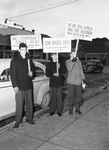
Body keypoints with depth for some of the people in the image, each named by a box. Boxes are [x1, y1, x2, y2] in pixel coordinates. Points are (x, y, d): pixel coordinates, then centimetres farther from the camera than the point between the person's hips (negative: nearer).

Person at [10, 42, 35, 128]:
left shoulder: (29, 59, 10)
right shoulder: (14, 60, -2)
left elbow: (32, 68, 23)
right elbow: (12, 74, -5)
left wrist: (31, 72, -2)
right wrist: (15, 86, -12)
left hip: (28, 85, 4)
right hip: (19, 86, -4)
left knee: (29, 104, 10)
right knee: (19, 105, -2)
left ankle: (29, 118, 26)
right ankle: (18, 121, 12)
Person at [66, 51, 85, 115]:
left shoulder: (79, 62, 8)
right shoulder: (68, 61, 1)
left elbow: (81, 72, 9)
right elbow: (69, 69, -18)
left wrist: (83, 80, 4)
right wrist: (72, 60, -24)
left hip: (78, 81, 3)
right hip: (70, 81, -2)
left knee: (78, 95, 6)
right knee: (71, 95, 4)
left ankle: (77, 109, 23)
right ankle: (70, 109, 20)